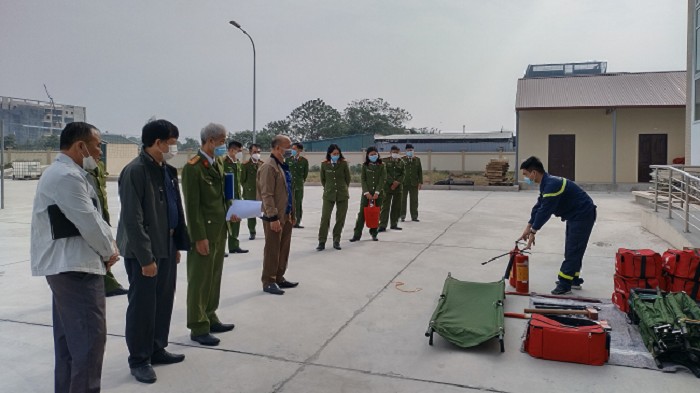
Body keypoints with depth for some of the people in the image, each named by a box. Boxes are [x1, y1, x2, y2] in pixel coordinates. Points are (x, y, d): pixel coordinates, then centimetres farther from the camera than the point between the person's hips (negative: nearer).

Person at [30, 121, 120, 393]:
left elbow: (93, 216, 18)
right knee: (89, 338, -7)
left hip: (67, 266, 11)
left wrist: (109, 242, 4)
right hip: (75, 268, -11)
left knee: (70, 338, 18)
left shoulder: (66, 173, 16)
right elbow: (89, 223, -19)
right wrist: (109, 251, -4)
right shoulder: (67, 176, -18)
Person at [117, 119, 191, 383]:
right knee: (142, 305, 3)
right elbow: (133, 220, -20)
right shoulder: (135, 171, -16)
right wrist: (145, 257, -20)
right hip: (143, 251, -8)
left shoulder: (167, 169, 10)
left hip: (166, 247, 8)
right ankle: (139, 360, 18)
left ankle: (157, 350, 31)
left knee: (164, 302, 16)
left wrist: (177, 244, 13)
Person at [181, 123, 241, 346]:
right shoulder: (193, 167, -15)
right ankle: (198, 327, 11)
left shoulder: (218, 163, 12)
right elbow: (192, 206, -17)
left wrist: (229, 213, 4)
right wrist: (199, 237, -19)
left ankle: (210, 318, 29)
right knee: (199, 280, 1)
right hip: (204, 232, -8)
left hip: (219, 230, 8)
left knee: (214, 277, 16)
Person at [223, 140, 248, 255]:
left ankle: (234, 246, 24)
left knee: (236, 221, 13)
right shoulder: (223, 162, -14)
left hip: (236, 197, 8)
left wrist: (239, 196, 15)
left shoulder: (237, 162, 13)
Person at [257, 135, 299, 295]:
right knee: (272, 250, 0)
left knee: (284, 249, 15)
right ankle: (268, 282, 10)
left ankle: (279, 278, 26)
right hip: (274, 217, -9)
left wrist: (292, 214, 18)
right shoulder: (269, 167, -15)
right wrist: (273, 217, -22)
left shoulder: (284, 166, 15)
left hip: (286, 216, 9)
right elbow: (267, 195, -20)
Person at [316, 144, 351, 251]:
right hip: (328, 195, 0)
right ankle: (322, 242, 1)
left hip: (342, 195, 0)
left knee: (340, 219, 4)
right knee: (325, 218, -6)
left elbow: (348, 178, 7)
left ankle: (336, 241, 16)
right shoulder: (324, 164, -2)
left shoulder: (344, 163, -4)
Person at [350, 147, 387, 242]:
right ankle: (357, 234, 0)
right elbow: (363, 179, -1)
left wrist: (377, 192, -14)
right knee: (362, 213, -3)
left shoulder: (382, 166, 1)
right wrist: (366, 192, -11)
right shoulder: (365, 166, 3)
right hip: (366, 193, 0)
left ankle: (374, 233, 18)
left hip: (378, 193, 0)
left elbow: (382, 180, -5)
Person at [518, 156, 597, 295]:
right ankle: (574, 279, 27)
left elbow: (545, 211, -26)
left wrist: (533, 232, -19)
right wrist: (529, 227, 7)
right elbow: (539, 206, 10)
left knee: (572, 250, -7)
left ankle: (564, 284, -4)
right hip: (575, 216, 11)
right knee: (572, 249, 17)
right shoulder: (547, 183, 6)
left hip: (583, 215, -11)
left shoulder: (552, 185, -27)